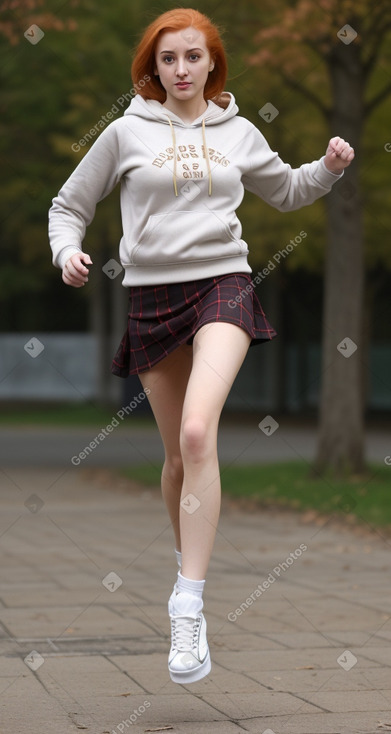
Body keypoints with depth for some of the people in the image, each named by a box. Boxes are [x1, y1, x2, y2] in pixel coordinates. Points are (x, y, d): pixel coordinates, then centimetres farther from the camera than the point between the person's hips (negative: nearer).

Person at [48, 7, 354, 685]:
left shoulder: (238, 133, 10)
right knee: (177, 455, 9)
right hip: (151, 294, 1)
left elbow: (286, 191, 27)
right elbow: (69, 205, 12)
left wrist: (330, 166, 8)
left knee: (198, 432, -24)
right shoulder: (127, 132, 5)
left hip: (222, 285, -1)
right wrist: (68, 250, -8)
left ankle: (189, 607, -25)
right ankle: (187, 559, 39)